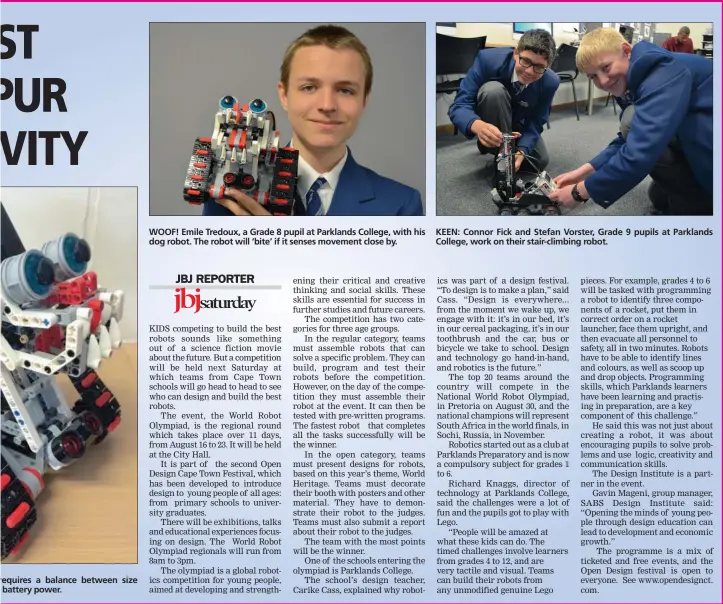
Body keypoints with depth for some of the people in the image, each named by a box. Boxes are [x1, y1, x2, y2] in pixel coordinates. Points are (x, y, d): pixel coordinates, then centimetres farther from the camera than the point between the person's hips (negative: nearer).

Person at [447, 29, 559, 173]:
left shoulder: (550, 82, -24)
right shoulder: (489, 59, -33)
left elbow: (535, 122, -17)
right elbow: (459, 105, -35)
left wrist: (521, 152, -38)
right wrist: (477, 125, -58)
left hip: (518, 126, 4)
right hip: (484, 123, -3)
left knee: (540, 162, -11)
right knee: (493, 89, -34)